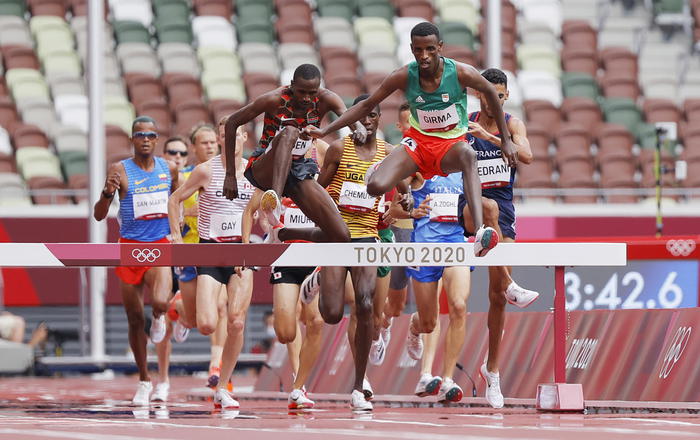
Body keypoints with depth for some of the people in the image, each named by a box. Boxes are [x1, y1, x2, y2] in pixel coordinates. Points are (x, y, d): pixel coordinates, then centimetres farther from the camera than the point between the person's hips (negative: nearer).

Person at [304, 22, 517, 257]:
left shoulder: (461, 73, -17)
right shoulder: (404, 77, -13)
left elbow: (490, 92, 3)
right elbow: (366, 106, -2)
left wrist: (506, 140, 7)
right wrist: (325, 130, -9)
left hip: (451, 144, -2)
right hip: (418, 141, 2)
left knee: (468, 155, -41)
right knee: (375, 187, -24)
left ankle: (480, 233, -58)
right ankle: (377, 171, 21)